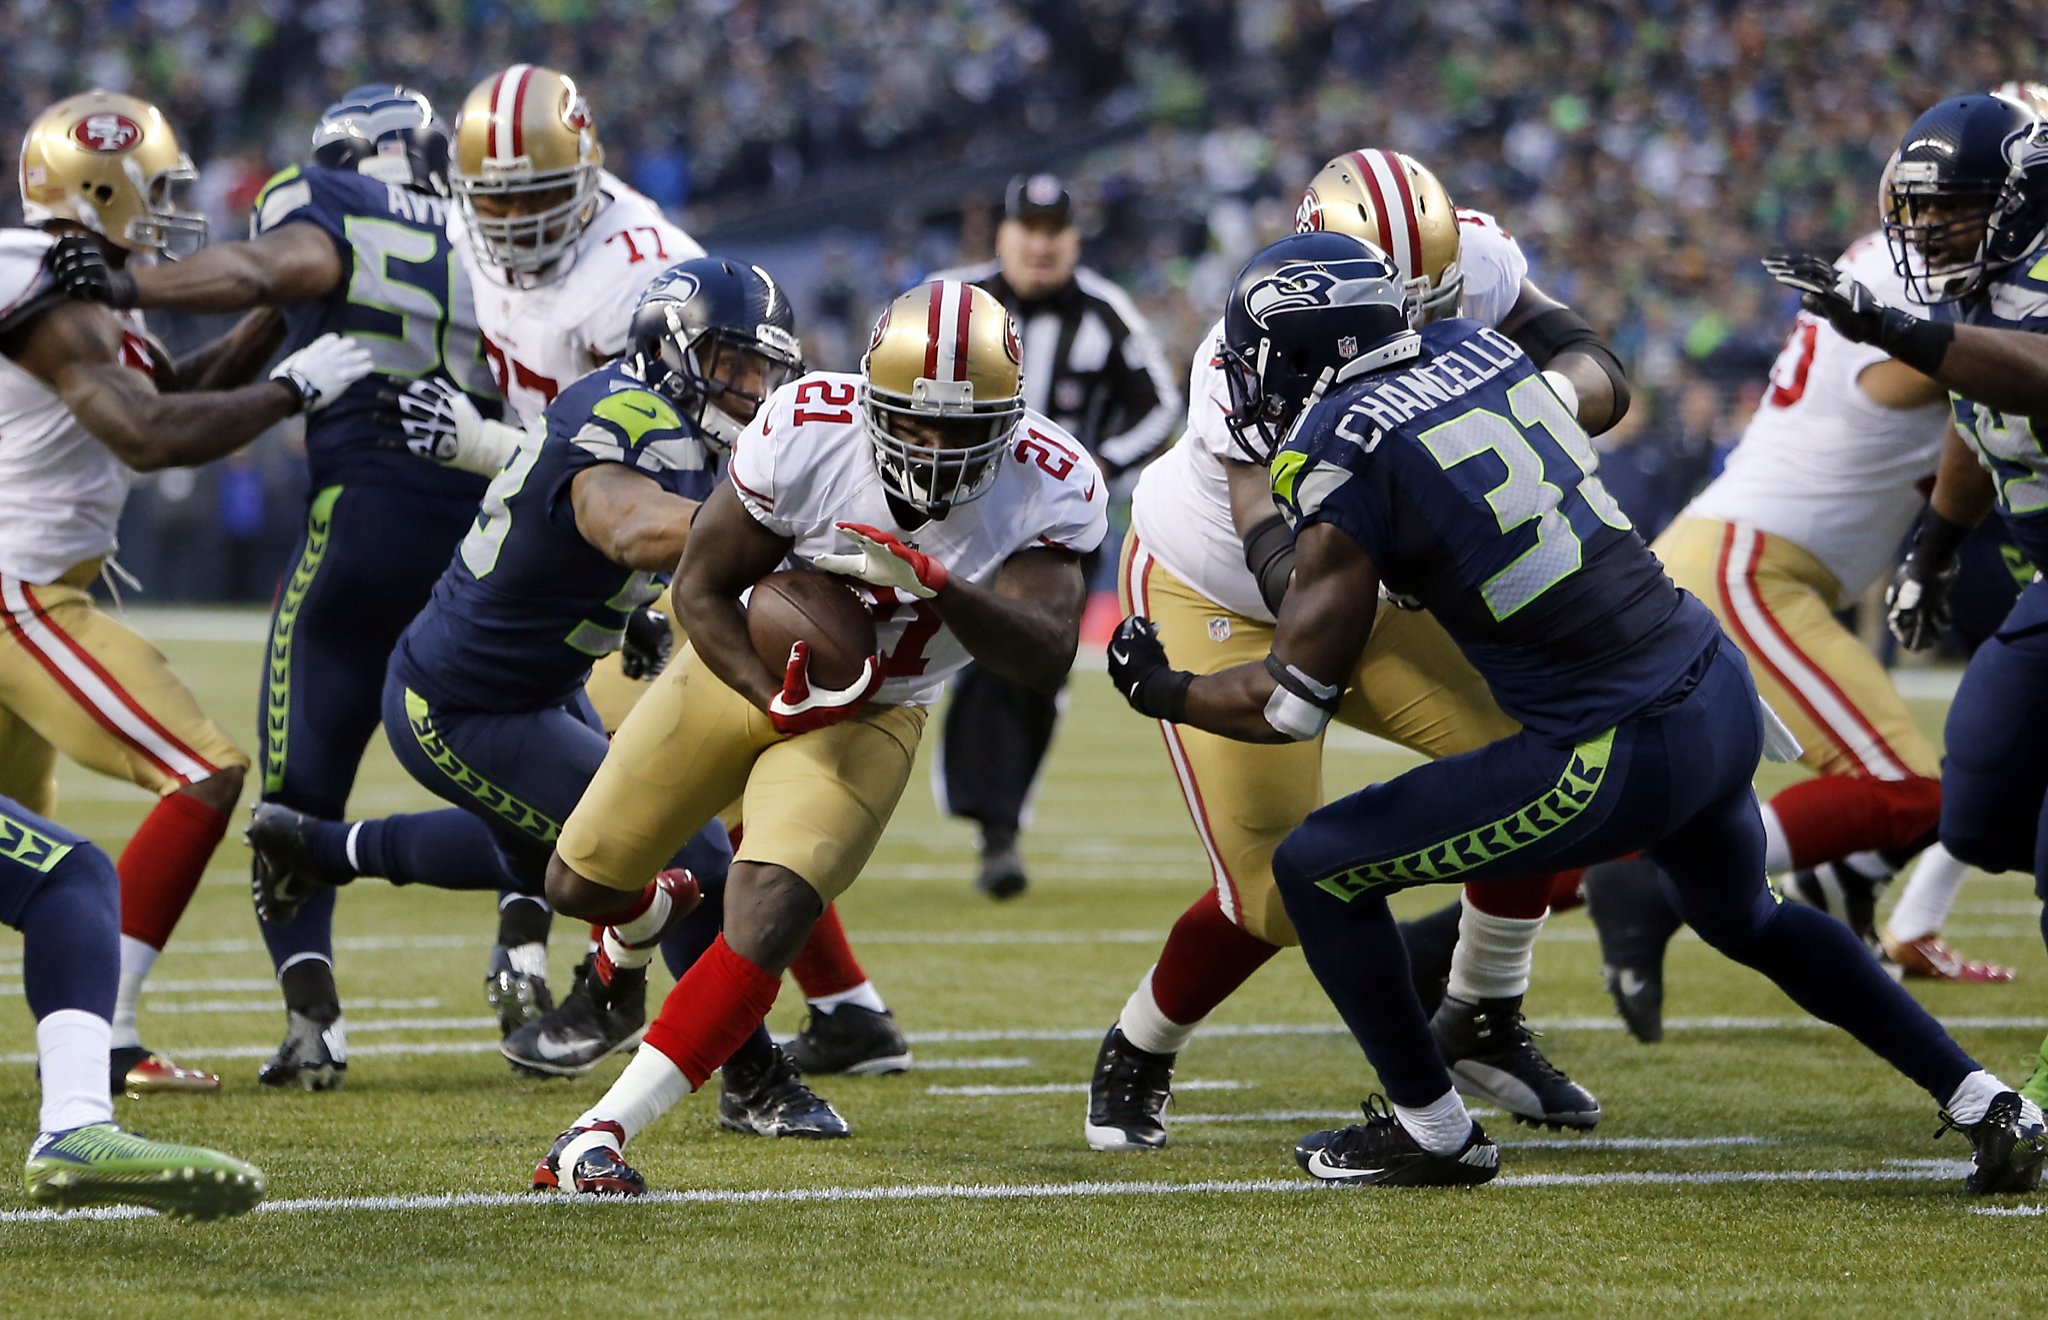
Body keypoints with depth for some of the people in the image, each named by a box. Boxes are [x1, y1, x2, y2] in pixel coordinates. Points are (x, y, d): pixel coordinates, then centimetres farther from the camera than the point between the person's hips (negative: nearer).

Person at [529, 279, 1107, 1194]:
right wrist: (775, 694, -30)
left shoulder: (1049, 489, -26)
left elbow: (1046, 658, -37)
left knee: (768, 919, -23)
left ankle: (601, 1133, -19)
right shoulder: (807, 431, -29)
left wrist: (930, 584, -51)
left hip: (871, 718, -1)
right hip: (741, 667, 1)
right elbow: (703, 584, -15)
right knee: (580, 886, 11)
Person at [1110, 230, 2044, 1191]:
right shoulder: (1478, 349, 9)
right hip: (1720, 699, 8)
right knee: (1746, 920, 35)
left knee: (1319, 871, 6)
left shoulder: (1339, 459, -10)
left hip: (1613, 760, -8)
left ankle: (1430, 1131, 19)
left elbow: (1291, 705, -7)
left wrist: (1162, 693, 11)